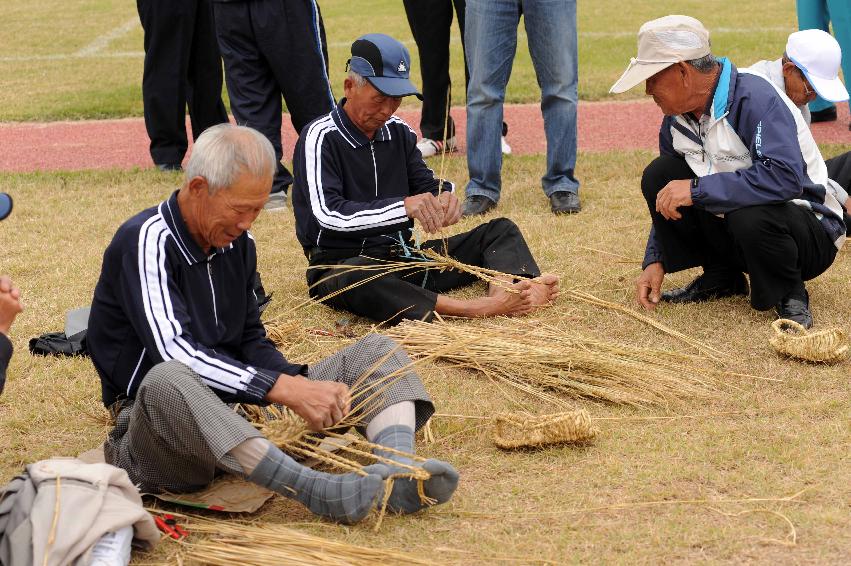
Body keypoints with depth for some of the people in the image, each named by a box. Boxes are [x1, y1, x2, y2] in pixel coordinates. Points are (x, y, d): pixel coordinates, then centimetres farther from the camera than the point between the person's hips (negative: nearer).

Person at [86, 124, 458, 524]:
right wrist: (285, 388, -27)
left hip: (240, 415, 8)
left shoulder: (237, 243, 12)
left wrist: (307, 387, -6)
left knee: (376, 351, 0)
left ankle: (399, 476, -32)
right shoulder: (147, 241, -13)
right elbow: (174, 353, -24)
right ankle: (316, 490, -50)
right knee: (168, 383, -44)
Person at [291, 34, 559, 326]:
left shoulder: (399, 132, 11)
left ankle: (504, 291, -35)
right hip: (340, 265, -7)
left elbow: (426, 184, 14)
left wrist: (444, 196, -13)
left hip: (404, 257, 7)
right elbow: (328, 214, -23)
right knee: (354, 280, -43)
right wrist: (403, 206, -34)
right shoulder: (321, 137, -10)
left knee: (500, 230, 1)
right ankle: (476, 309, -54)